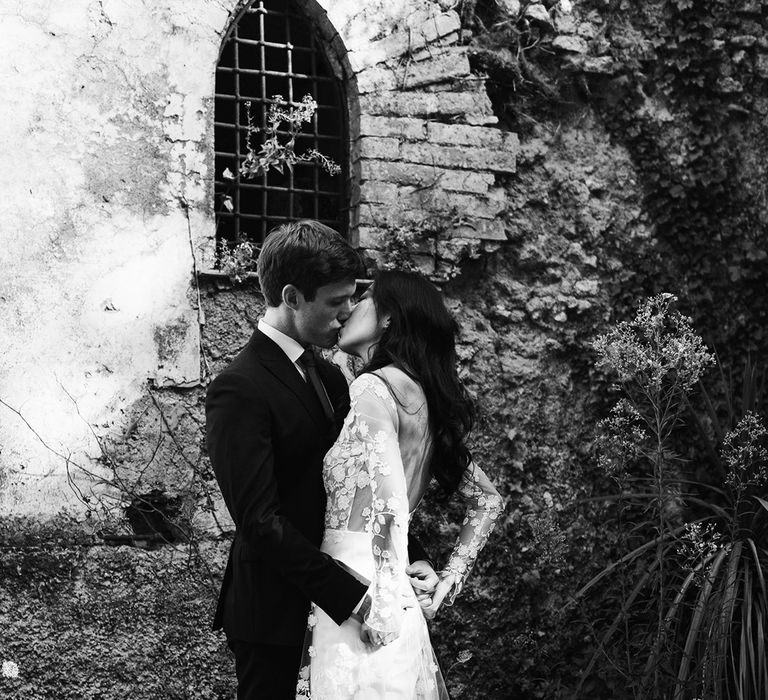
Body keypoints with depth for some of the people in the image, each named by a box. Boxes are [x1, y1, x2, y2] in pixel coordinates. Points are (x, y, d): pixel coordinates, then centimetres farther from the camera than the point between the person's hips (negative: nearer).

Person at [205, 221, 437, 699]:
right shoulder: (239, 390, -17)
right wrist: (352, 596, -24)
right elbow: (260, 521, -22)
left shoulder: (329, 377, 10)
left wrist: (413, 556, -3)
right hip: (274, 610, -8)